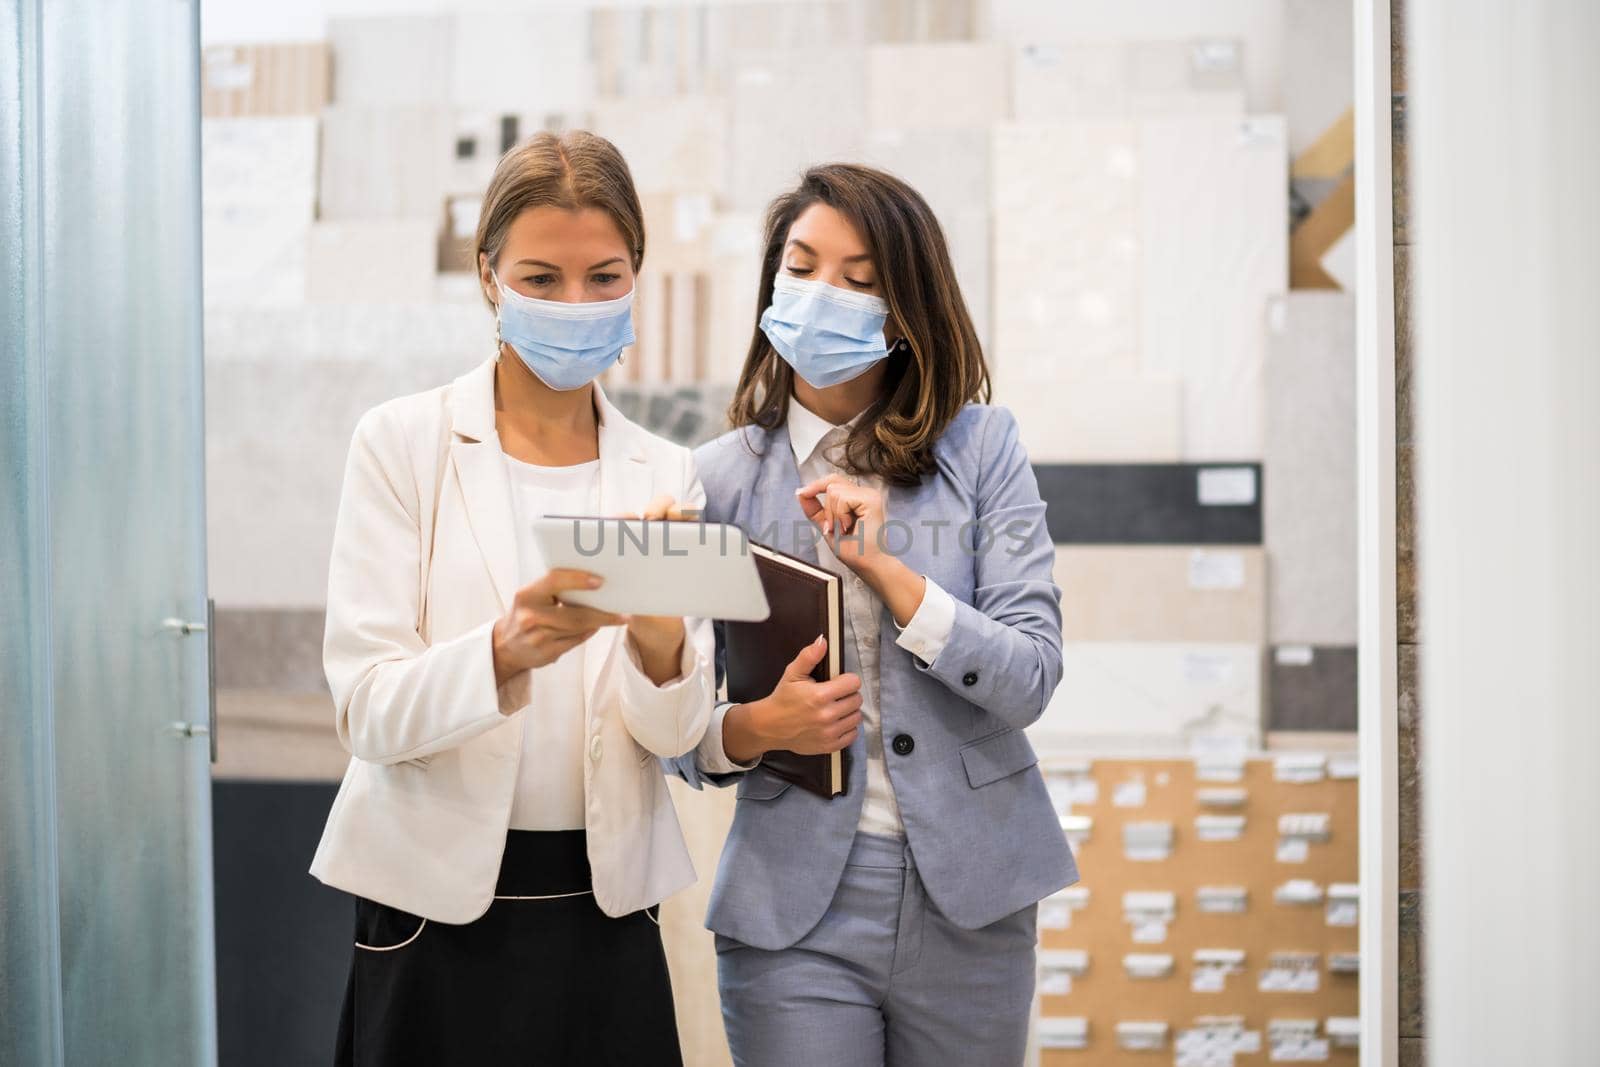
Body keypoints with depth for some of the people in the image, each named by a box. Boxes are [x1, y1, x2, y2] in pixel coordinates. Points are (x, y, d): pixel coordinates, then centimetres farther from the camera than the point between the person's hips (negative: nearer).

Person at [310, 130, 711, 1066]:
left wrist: (658, 631, -23)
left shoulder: (665, 474, 5)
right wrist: (506, 650, -30)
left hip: (604, 912, 3)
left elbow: (675, 731, -2)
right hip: (439, 911, -3)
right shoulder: (405, 443, -4)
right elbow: (369, 710, -11)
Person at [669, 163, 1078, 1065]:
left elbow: (1031, 676, -8)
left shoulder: (980, 447, 1)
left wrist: (883, 569, -17)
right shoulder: (724, 477, 1)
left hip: (969, 894, 1)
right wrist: (753, 730, -20)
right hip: (796, 902, 0)